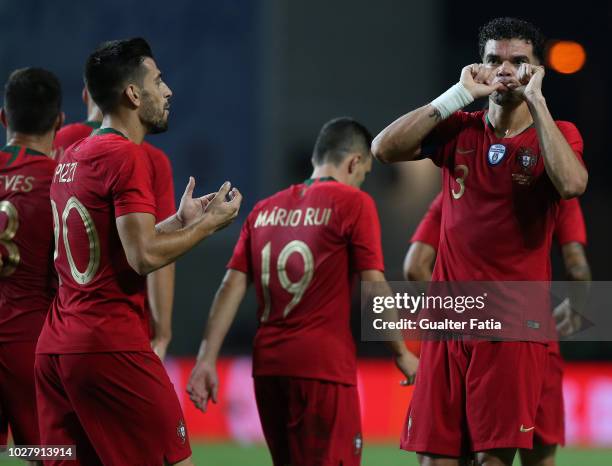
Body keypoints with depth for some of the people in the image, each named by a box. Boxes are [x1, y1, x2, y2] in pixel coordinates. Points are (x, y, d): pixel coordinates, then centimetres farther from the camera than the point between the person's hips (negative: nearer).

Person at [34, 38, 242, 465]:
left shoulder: (72, 158, 17)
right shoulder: (126, 156, -10)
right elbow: (144, 257, -16)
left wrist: (180, 222, 23)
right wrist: (210, 223, -4)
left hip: (53, 348, 9)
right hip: (111, 348, -9)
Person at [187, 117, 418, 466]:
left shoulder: (265, 209, 13)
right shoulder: (353, 204, -3)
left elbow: (232, 286, 7)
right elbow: (373, 289, -7)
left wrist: (207, 358, 6)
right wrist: (402, 353, 3)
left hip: (268, 365, 6)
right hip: (324, 366, -6)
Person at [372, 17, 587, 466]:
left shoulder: (557, 134, 3)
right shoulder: (460, 130, 10)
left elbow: (571, 184, -20)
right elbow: (384, 148, -5)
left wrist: (535, 100, -14)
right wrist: (459, 94, -7)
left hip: (514, 322, -3)